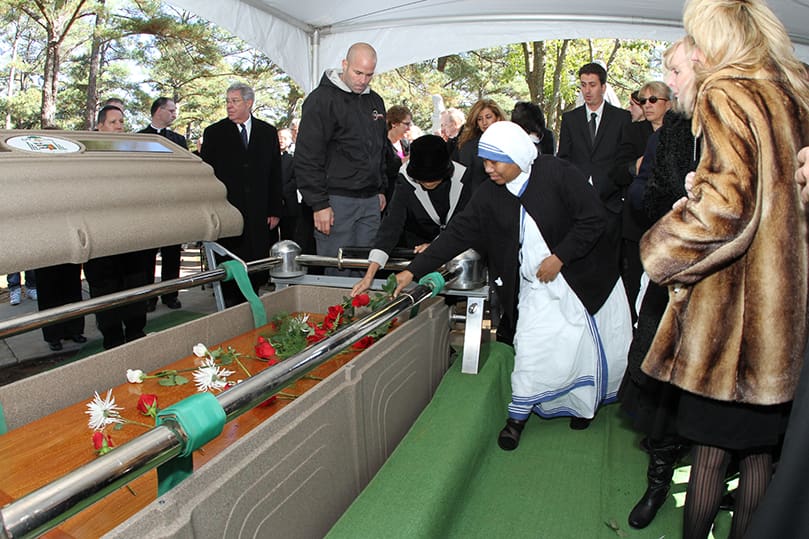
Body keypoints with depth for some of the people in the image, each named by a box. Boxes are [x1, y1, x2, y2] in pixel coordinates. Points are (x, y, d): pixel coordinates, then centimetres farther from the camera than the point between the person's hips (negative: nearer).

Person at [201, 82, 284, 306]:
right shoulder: (214, 133, 7)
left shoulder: (267, 132, 10)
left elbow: (275, 174, 10)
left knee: (258, 273, 1)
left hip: (259, 214, 1)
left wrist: (275, 210, 3)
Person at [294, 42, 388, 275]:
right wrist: (319, 203, -15)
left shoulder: (375, 101, 16)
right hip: (337, 201, -6)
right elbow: (307, 158, -11)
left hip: (370, 201, 7)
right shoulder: (322, 99, -7)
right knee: (337, 272, -3)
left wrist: (381, 189, 18)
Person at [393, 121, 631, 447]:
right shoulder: (489, 195, -6)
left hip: (584, 275, -1)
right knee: (531, 347, -6)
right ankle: (517, 417, 12)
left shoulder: (556, 173, -17)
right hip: (537, 286, 2)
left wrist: (559, 256, -20)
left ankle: (583, 404, 37)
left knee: (590, 345, 11)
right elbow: (457, 234, -7)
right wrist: (413, 271, -12)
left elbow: (593, 218, -15)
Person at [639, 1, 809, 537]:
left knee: (711, 444, 5)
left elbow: (727, 200, -21)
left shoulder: (727, 95, -9)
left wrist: (663, 251, -9)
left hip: (734, 300, -7)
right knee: (759, 448, 16)